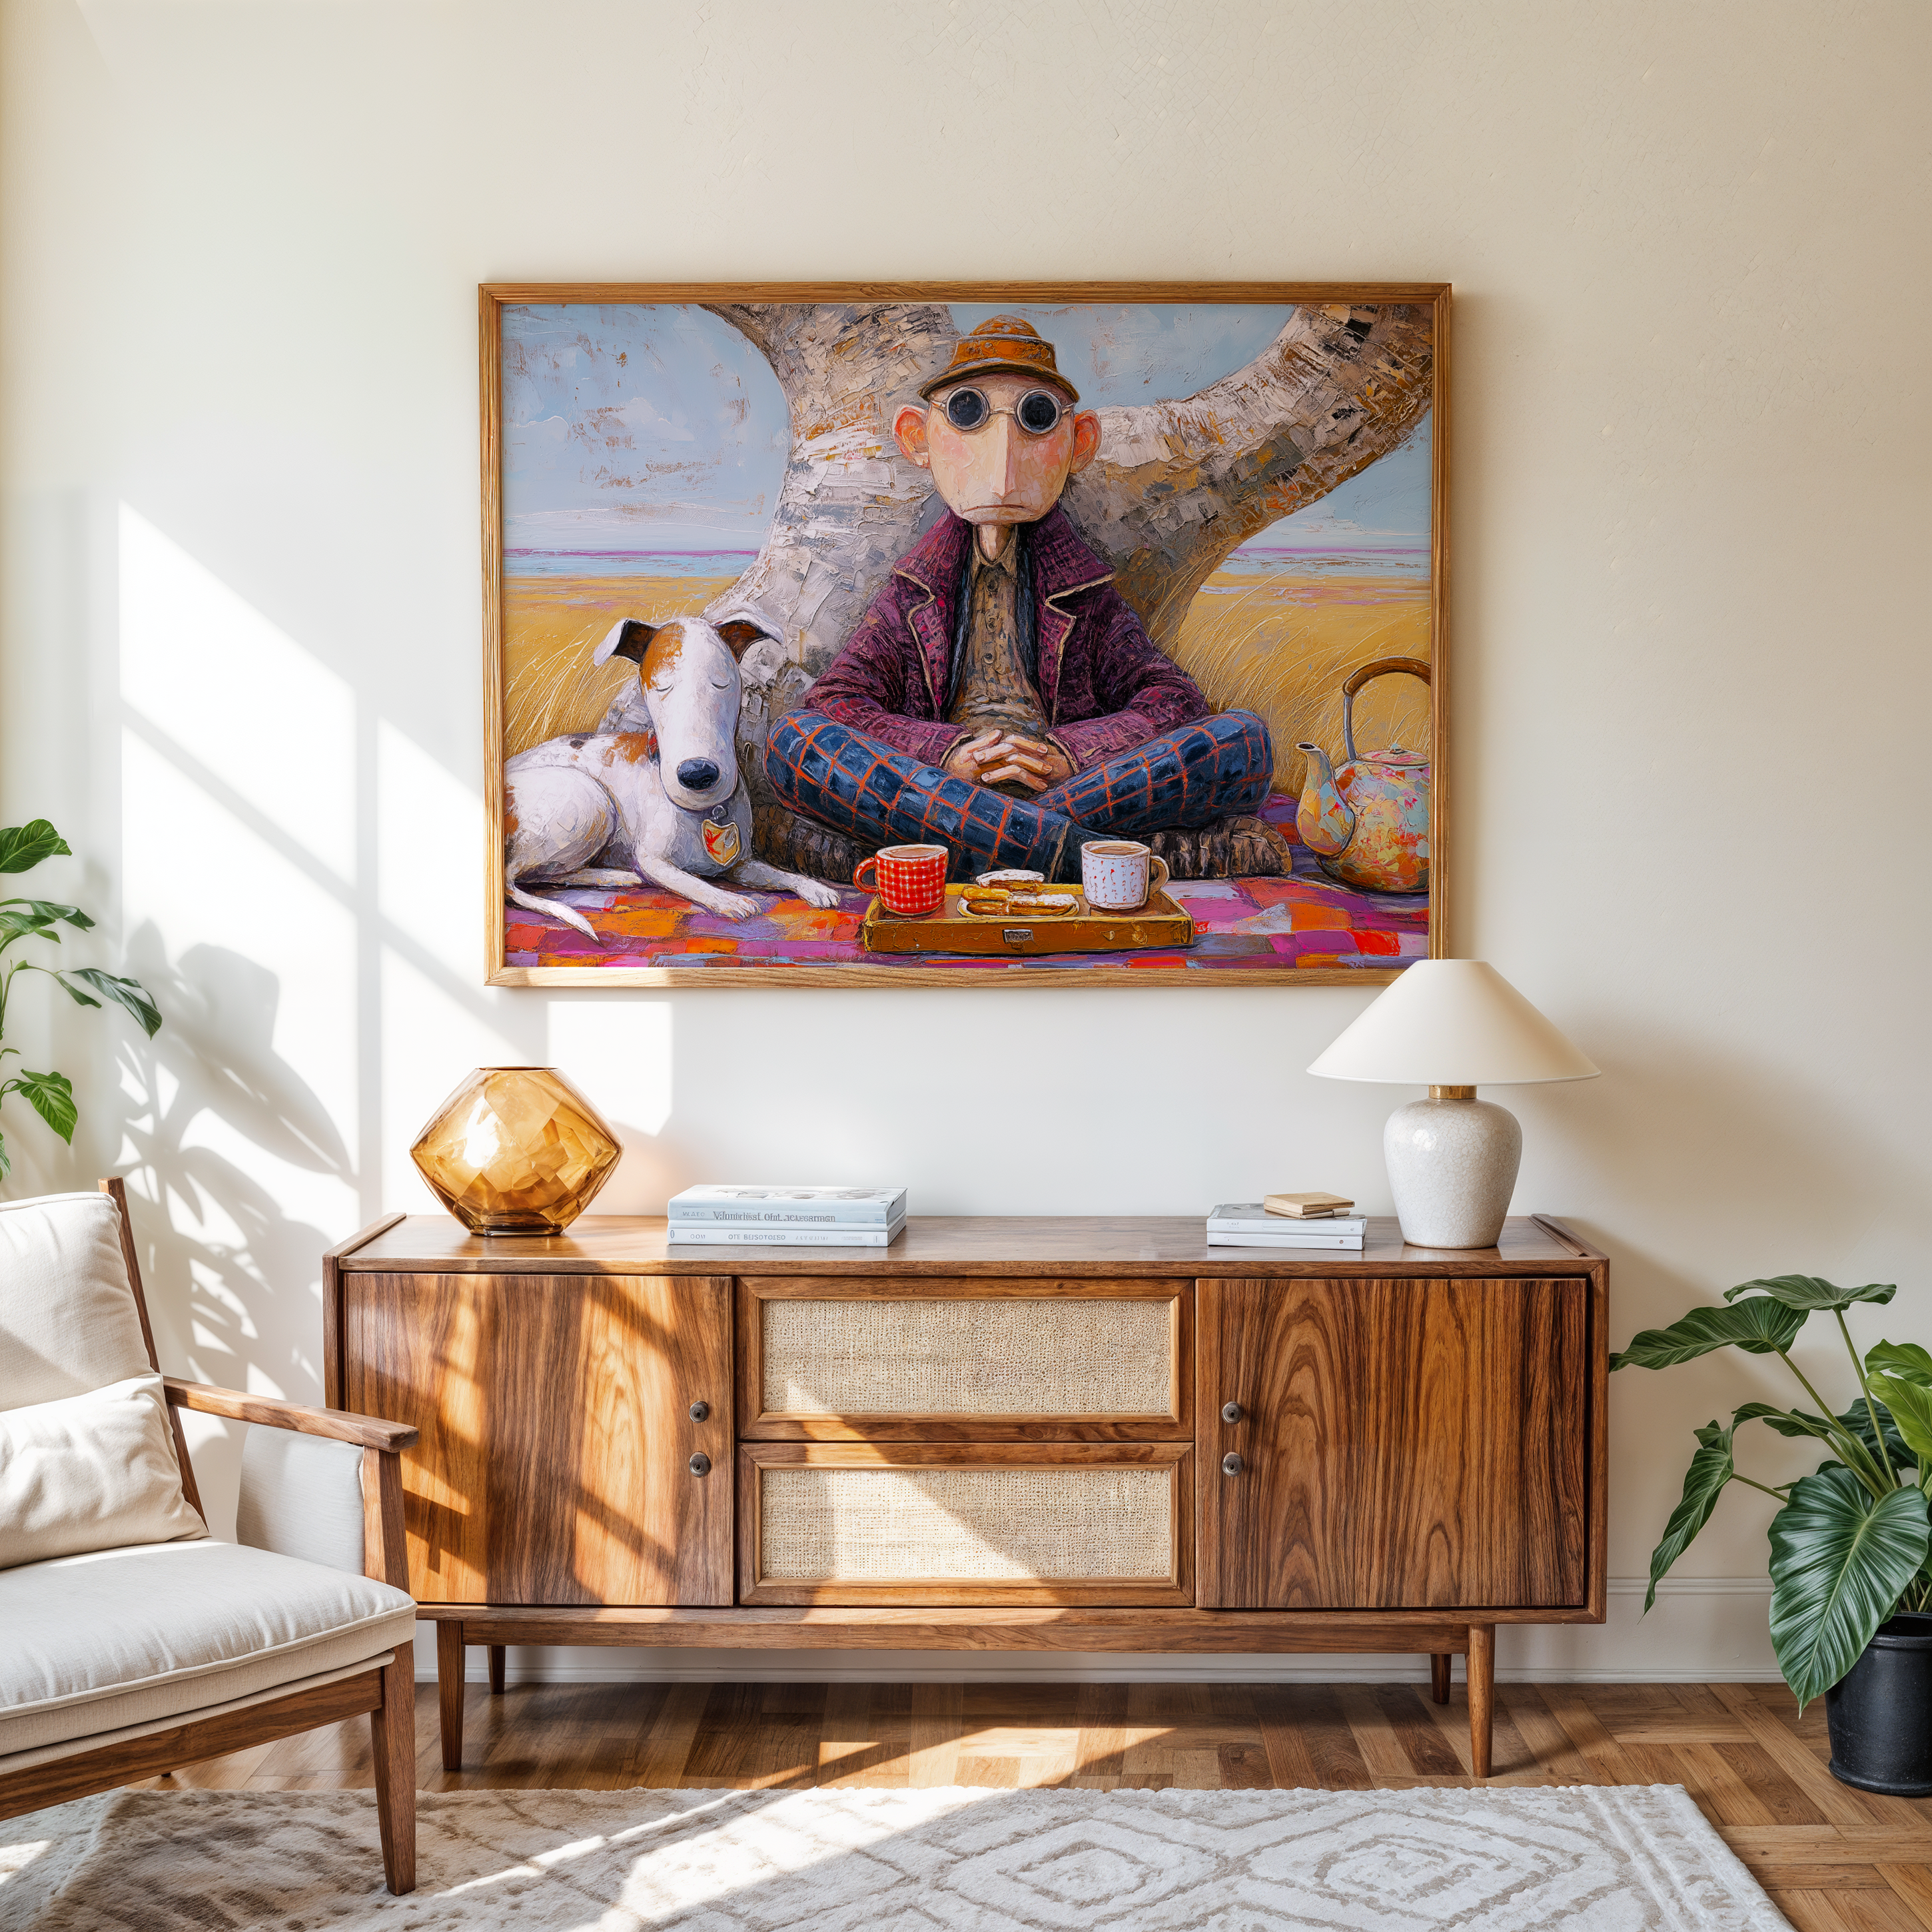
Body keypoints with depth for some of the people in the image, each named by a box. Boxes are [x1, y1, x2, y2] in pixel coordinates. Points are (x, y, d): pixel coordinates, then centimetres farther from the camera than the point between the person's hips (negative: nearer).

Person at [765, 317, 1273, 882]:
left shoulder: (1085, 592, 19)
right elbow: (831, 704, 6)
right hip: (937, 791, -1)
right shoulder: (915, 592, 18)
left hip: (1077, 789, 1)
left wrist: (1070, 755, -10)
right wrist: (945, 754, -12)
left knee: (1244, 738, -21)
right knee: (791, 741, -28)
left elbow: (1176, 700, 9)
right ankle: (1065, 849, -39)